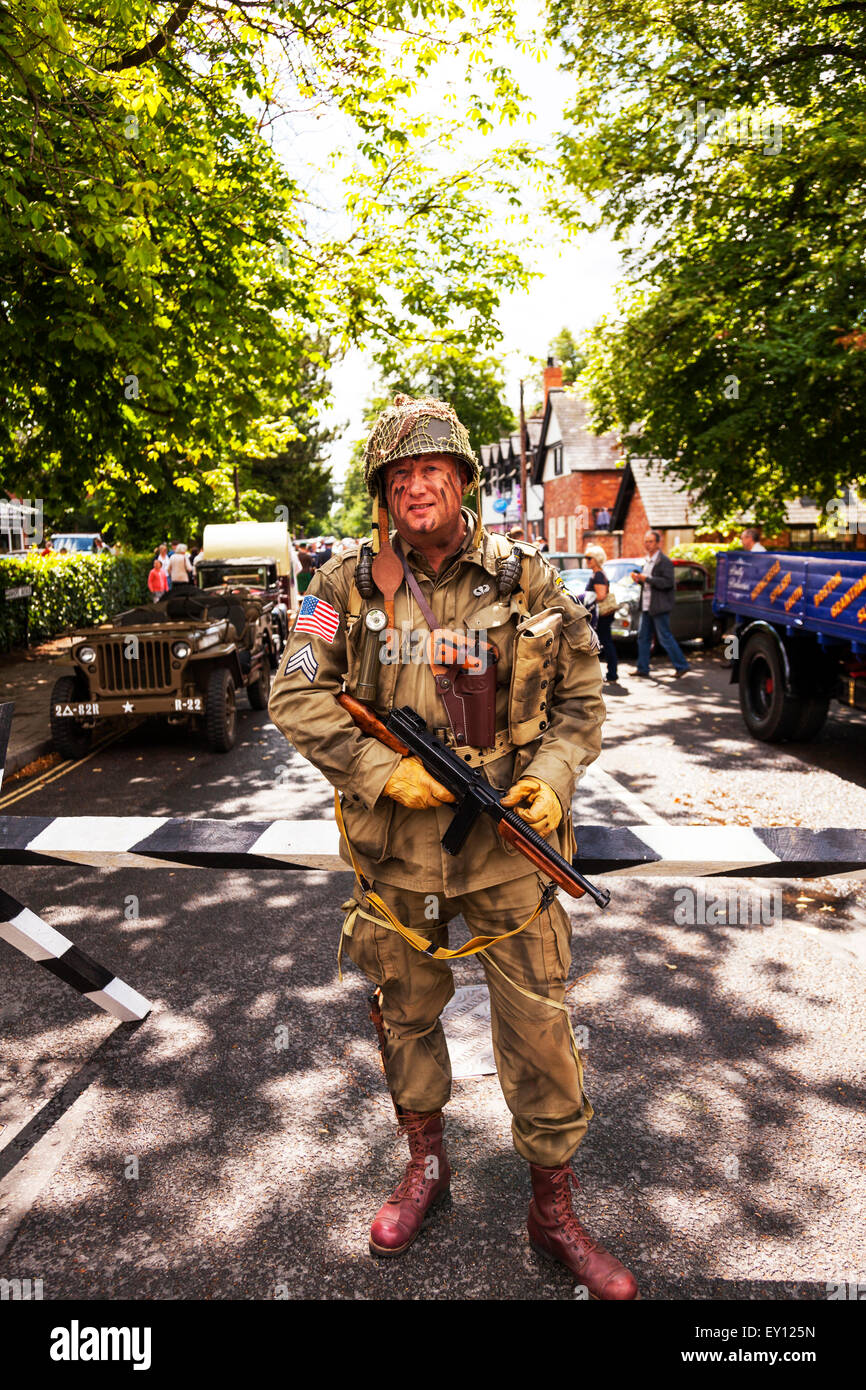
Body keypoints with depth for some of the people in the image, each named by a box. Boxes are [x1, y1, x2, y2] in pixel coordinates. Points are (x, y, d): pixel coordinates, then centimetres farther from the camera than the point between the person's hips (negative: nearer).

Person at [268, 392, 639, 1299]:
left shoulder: (525, 579, -2)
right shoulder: (349, 585, -2)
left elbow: (581, 696, 5)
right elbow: (295, 694, -5)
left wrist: (553, 779, -11)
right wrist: (381, 771, -16)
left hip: (507, 845, 0)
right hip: (393, 849, 1)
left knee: (539, 1028, 7)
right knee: (404, 1013, 18)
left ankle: (553, 1212, 30)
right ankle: (425, 1165, 45)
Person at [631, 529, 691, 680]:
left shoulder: (664, 561, -12)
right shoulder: (647, 561, 15)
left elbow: (668, 582, -21)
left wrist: (646, 579, -21)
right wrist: (639, 579, 4)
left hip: (659, 607, -9)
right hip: (646, 606, 9)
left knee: (665, 638, -4)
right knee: (643, 637, 10)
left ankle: (682, 666, 5)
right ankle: (642, 669, 17)